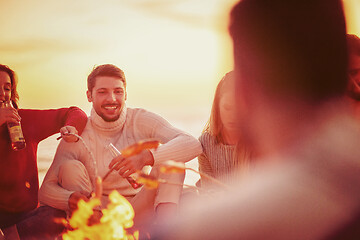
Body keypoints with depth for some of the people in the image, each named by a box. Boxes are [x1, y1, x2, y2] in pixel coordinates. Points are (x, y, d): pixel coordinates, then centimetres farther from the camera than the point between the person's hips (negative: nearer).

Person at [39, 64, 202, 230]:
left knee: (171, 154, -20)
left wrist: (147, 156, -42)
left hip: (140, 211, 0)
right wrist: (70, 199, -38)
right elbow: (45, 190, -12)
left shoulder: (140, 120, -8)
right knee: (70, 167, -21)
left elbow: (192, 145, -23)